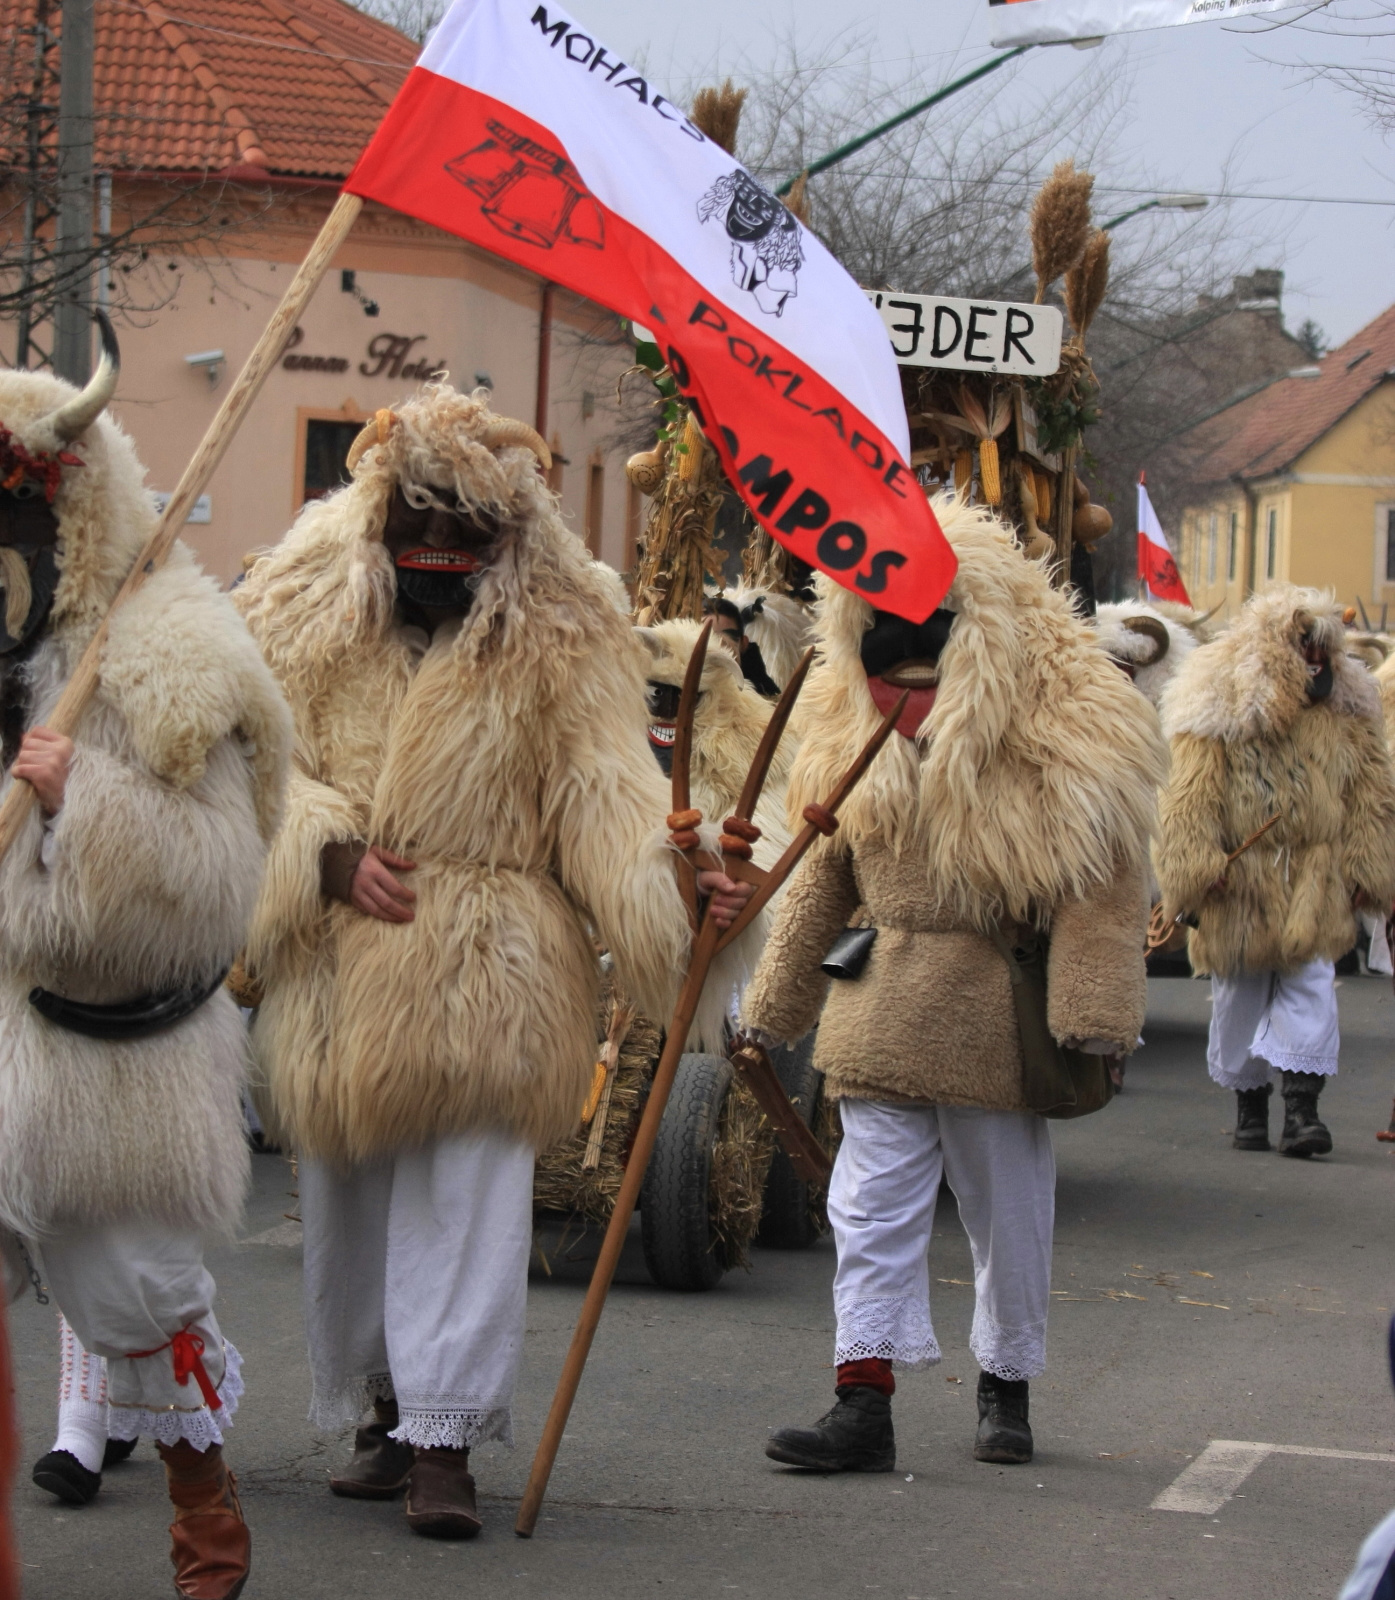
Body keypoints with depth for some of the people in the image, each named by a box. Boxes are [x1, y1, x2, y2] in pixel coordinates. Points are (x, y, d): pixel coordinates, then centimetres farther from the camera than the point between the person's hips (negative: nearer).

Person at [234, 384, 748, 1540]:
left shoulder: (561, 639, -2)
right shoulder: (304, 617, 3)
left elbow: (603, 785, -9)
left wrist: (673, 880, -27)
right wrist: (330, 853, -15)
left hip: (495, 970, -3)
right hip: (341, 965, 3)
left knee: (468, 1196, -8)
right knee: (347, 1199, 12)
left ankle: (444, 1442, -6)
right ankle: (387, 1413, 27)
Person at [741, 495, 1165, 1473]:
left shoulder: (1060, 725, -9)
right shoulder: (855, 725, 8)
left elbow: (1103, 880, -11)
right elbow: (826, 873, 16)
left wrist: (1089, 1018, -17)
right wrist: (773, 1010, 16)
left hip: (996, 1013, -4)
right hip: (881, 1006, 4)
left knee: (1009, 1210, 10)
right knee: (873, 1205, -2)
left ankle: (1006, 1387, 27)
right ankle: (864, 1408, -3)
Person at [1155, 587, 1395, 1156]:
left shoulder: (1345, 706, 4)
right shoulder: (1218, 704, -7)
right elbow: (1192, 799, -8)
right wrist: (1195, 870, -15)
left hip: (1314, 878, 2)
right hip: (1239, 878, -1)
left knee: (1310, 983, -8)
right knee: (1240, 993, 8)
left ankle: (1302, 1106, -9)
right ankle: (1248, 1101, 23)